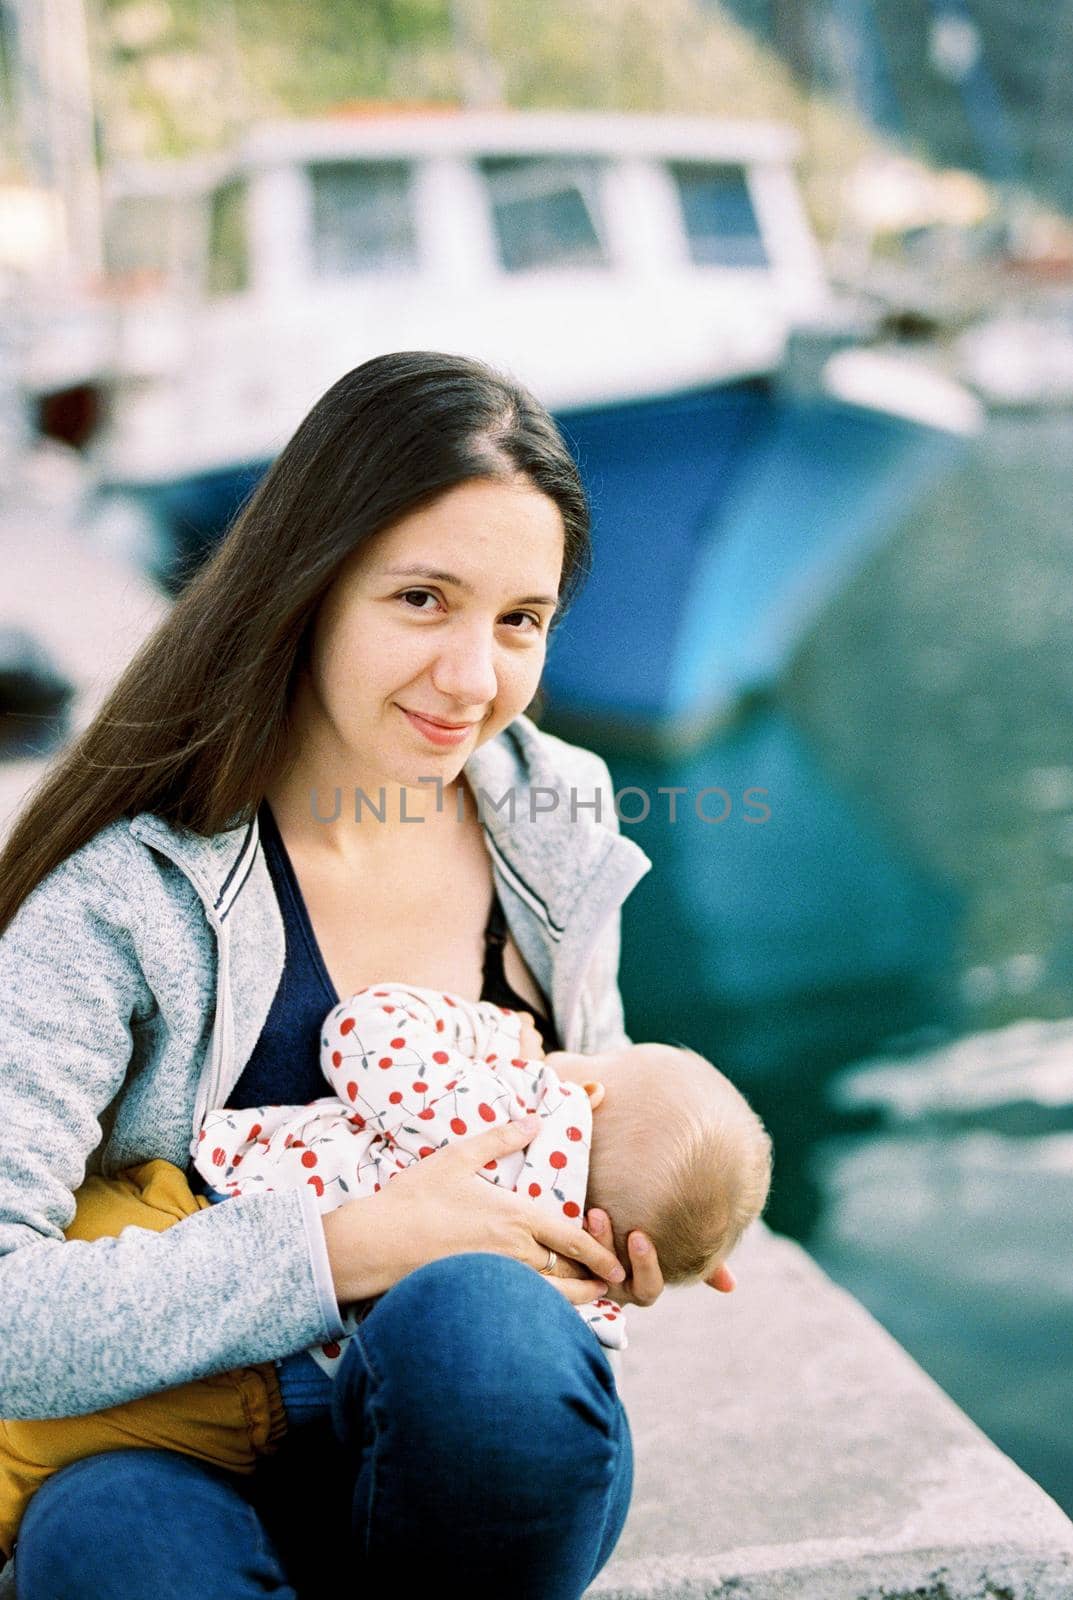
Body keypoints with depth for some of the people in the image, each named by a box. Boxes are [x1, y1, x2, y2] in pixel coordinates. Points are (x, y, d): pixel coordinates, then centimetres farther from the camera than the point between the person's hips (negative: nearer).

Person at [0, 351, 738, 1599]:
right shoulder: (127, 899, -15)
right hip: (182, 1458, -3)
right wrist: (350, 1250, -27)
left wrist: (618, 1224, -5)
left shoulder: (557, 824, 0)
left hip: (481, 1460, 3)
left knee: (475, 1314, -33)